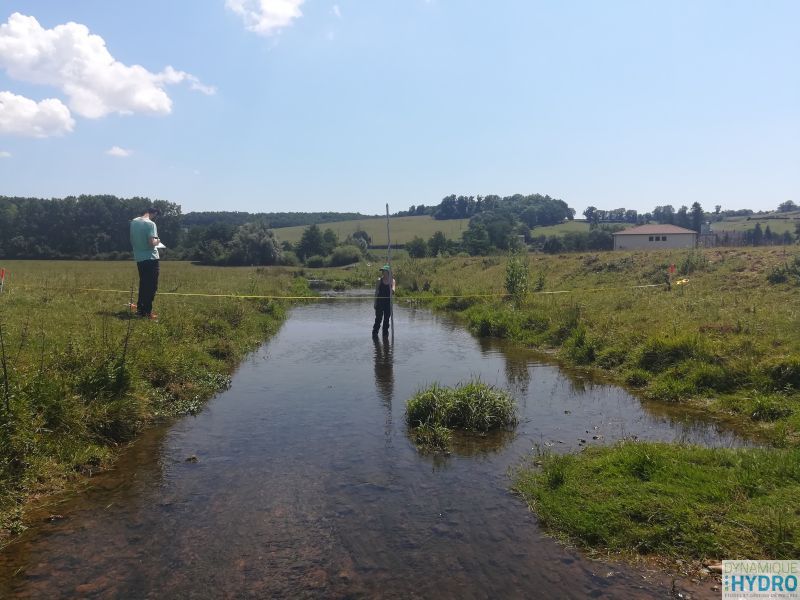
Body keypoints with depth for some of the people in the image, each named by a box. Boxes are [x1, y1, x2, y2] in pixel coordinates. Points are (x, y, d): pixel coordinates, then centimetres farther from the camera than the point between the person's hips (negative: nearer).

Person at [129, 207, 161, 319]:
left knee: (143, 284, 18)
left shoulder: (134, 222, 7)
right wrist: (157, 241, -2)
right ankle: (147, 312, -1)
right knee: (151, 286, -1)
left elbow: (132, 240, 15)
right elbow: (152, 243, -22)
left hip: (139, 258, 7)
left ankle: (140, 309, 22)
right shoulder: (150, 224, -16)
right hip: (150, 258, -7)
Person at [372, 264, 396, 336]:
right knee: (378, 318, -1)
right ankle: (375, 332, 8)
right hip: (380, 301, -1)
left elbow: (393, 291, -12)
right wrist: (375, 302, -1)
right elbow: (376, 292, 1)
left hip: (388, 302, 1)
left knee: (387, 319, 8)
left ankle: (385, 332, 17)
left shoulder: (392, 281, -1)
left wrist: (392, 290, -37)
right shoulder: (380, 280, -2)